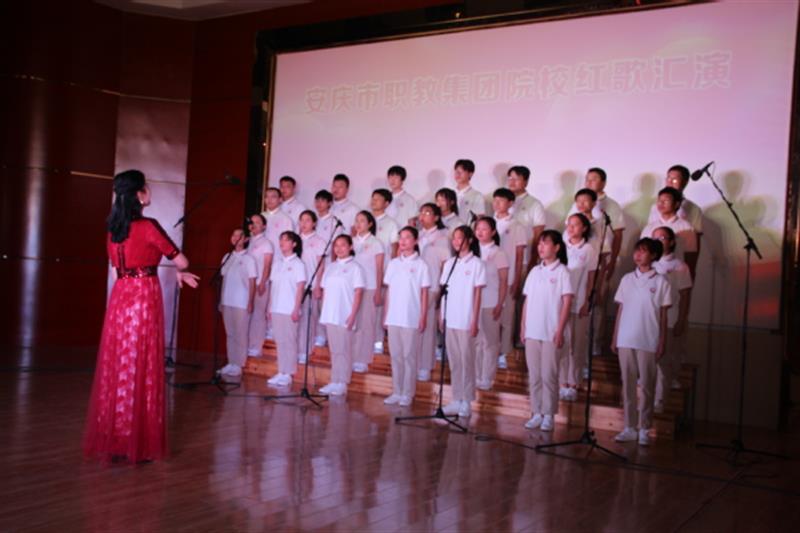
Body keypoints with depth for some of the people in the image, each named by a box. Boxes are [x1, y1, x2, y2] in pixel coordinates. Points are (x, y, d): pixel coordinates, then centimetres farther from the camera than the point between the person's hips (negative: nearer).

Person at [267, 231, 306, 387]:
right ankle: (281, 372, 13)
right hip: (276, 309, 6)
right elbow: (273, 287, 14)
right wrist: (270, 307, 9)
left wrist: (296, 309, -14)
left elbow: (300, 288, -8)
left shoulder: (298, 264, -5)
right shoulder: (278, 264, 12)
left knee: (289, 341, -2)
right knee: (279, 341, 8)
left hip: (290, 310, -6)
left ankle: (288, 374, 3)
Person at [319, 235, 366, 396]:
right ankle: (334, 382, 15)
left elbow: (358, 292, -8)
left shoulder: (355, 267, -3)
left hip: (345, 316, -5)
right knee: (334, 350, 9)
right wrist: (323, 312, 9)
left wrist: (353, 315, -14)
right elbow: (325, 291, 16)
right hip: (330, 316, 5)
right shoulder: (331, 267, 14)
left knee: (344, 351, -1)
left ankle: (342, 383, 4)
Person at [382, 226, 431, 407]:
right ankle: (396, 392, 16)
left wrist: (423, 318, -7)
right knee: (395, 355, 8)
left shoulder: (420, 265, -2)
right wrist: (385, 315, 7)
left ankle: (407, 394, 8)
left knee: (409, 356, 1)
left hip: (411, 318, -4)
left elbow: (424, 294, -2)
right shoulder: (393, 264, 9)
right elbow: (389, 291, 11)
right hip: (393, 317, 4)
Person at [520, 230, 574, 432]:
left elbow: (567, 303, -8)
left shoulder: (561, 271, -4)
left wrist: (560, 330, -13)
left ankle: (549, 415, 8)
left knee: (549, 375, -1)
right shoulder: (534, 271, 11)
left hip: (552, 332, -5)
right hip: (532, 331, 5)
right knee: (534, 375, 8)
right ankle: (536, 413, 16)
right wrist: (522, 327, 7)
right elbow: (527, 300, 12)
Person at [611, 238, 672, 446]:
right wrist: (614, 338, 6)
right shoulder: (627, 279, 8)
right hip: (625, 341, 3)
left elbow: (663, 314, 0)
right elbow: (620, 309, 9)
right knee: (627, 384, 7)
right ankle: (629, 427, 14)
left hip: (648, 342, -3)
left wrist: (662, 342, -4)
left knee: (647, 385, 2)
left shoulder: (660, 281, -1)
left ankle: (644, 429, 11)